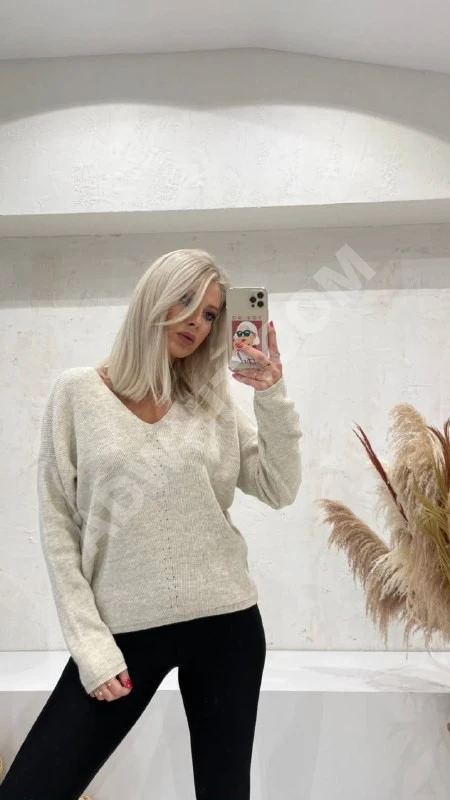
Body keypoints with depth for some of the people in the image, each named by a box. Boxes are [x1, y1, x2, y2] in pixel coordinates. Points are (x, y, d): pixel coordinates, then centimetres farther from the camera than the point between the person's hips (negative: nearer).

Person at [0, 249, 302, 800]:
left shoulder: (216, 403, 7)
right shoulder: (78, 391, -1)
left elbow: (280, 491, 3)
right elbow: (57, 526, -2)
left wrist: (272, 396, -8)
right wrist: (90, 644, -7)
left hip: (226, 623, 2)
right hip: (125, 631, -2)